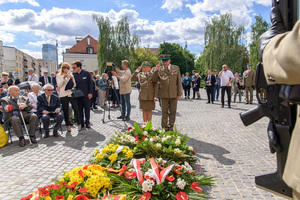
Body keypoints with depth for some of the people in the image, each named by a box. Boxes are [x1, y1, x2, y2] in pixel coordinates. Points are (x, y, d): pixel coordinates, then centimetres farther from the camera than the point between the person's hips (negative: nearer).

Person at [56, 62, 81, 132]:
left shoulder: (71, 75, 15)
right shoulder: (59, 75, 9)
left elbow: (74, 85, 10)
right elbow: (59, 85, -3)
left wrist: (72, 79, -6)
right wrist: (63, 78, -12)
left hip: (72, 93, 1)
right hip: (63, 95, -1)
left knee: (76, 109, -6)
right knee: (65, 110, 2)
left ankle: (79, 124, 0)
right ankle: (68, 125, 11)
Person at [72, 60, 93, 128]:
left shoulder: (86, 73, -3)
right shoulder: (73, 74, 1)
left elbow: (90, 83, 0)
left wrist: (90, 93, -6)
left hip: (86, 94, -1)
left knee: (87, 109, 6)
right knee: (79, 109, 7)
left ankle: (87, 122, 20)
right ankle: (81, 123, 18)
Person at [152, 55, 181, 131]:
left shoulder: (176, 68, 5)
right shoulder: (159, 70, 4)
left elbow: (179, 81, 5)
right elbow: (154, 80, 0)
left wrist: (179, 93, 1)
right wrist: (156, 70, -13)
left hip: (174, 94, 1)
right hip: (164, 95, -1)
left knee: (172, 112, 7)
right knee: (164, 112, 5)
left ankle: (171, 128, 19)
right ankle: (164, 128, 15)